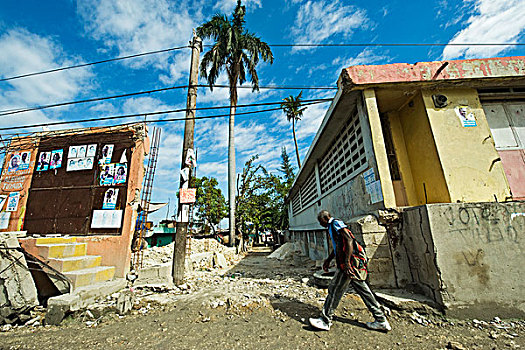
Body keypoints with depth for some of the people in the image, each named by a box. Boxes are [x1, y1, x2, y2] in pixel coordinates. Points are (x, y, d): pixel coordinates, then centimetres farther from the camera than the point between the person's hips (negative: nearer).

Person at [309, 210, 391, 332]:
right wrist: (328, 260, 32)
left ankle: (325, 321, 7)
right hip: (354, 263, 10)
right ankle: (381, 321, 24)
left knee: (334, 290, -3)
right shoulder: (332, 227, 20)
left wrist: (347, 262, -25)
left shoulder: (336, 223, -10)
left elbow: (349, 240, -22)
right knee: (363, 290, 15)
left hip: (351, 262, -10)